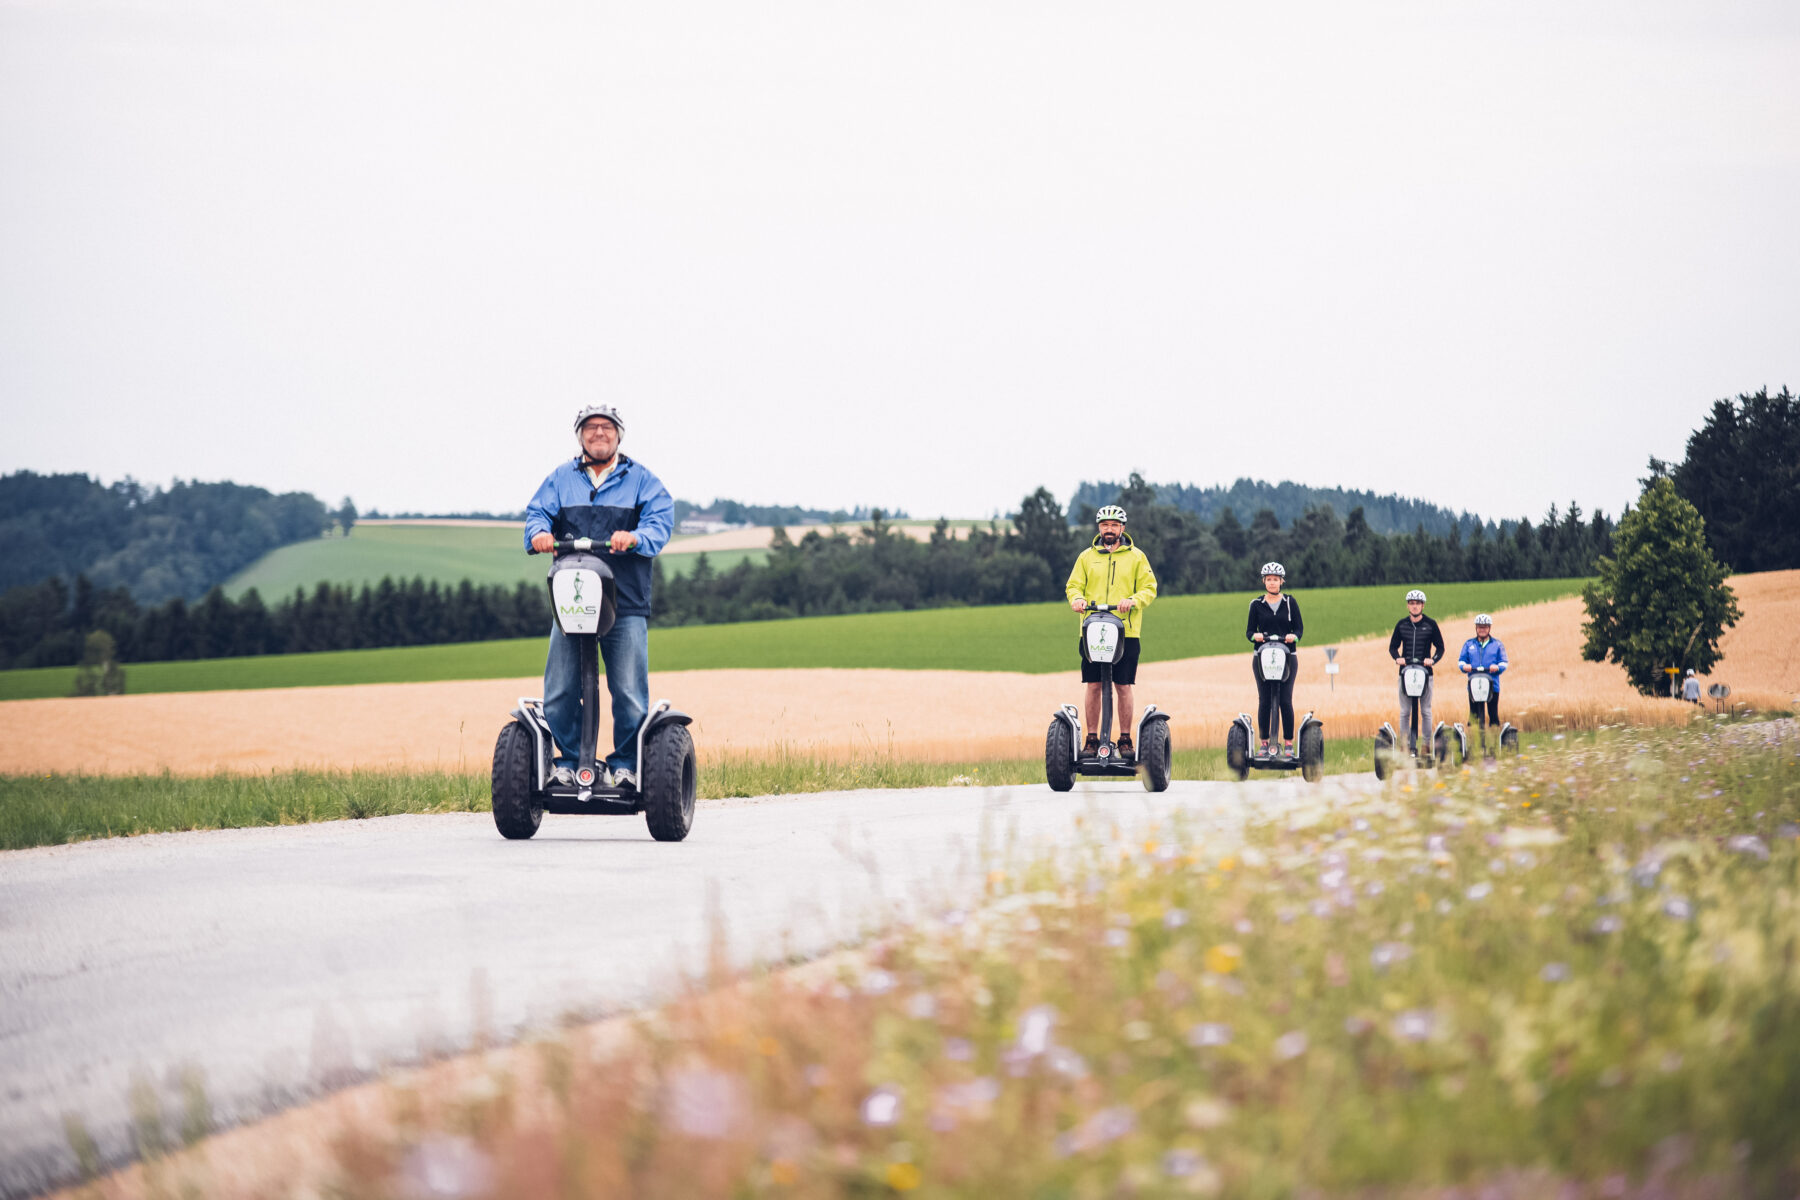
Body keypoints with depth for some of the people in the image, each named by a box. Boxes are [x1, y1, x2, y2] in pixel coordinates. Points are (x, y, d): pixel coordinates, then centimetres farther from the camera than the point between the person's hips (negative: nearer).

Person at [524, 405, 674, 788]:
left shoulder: (640, 479, 12)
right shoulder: (560, 479, 18)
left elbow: (661, 520, 0)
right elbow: (538, 511, 8)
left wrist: (635, 537, -21)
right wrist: (539, 532, -16)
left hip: (626, 602, -1)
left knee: (629, 691, -6)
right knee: (559, 690, -4)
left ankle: (624, 764, 7)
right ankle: (568, 760, 9)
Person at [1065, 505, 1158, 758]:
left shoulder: (1136, 557, 9)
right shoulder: (1087, 557, 14)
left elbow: (1149, 587, 5)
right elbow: (1073, 585, 13)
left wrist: (1133, 600, -15)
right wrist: (1076, 598, -11)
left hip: (1126, 632, -1)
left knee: (1123, 687, -1)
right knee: (1093, 686, 0)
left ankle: (1125, 740, 6)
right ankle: (1092, 739, 6)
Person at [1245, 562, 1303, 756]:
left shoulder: (1290, 603, 8)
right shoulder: (1256, 605, 9)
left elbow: (1300, 628, 5)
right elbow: (1249, 631, 6)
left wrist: (1294, 636, -18)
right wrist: (1254, 635, -17)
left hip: (1287, 657, -1)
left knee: (1285, 700, -6)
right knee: (1264, 700, -2)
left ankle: (1288, 743, 0)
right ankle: (1264, 742, 3)